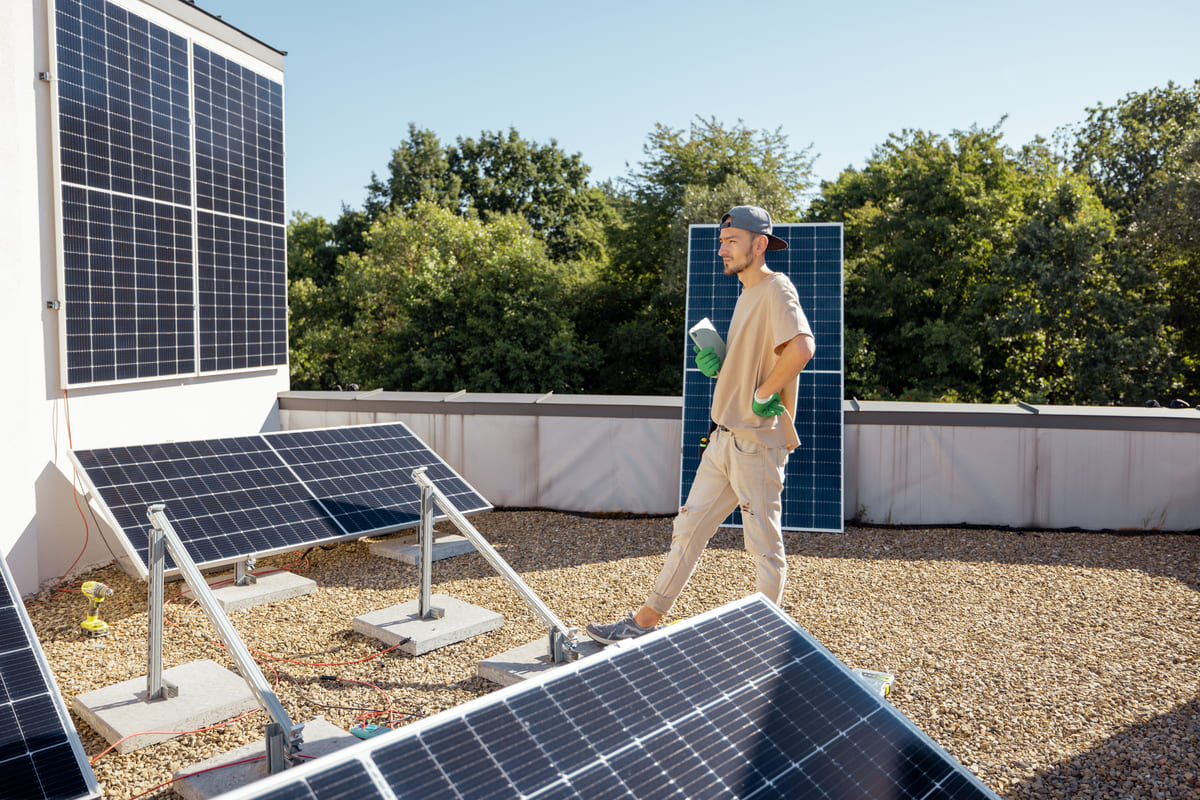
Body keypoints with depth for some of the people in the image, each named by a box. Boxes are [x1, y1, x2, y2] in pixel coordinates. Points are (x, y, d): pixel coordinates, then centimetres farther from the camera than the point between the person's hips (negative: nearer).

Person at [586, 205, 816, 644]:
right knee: (688, 529, 13)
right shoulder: (747, 294, 17)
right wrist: (718, 365, 6)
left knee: (764, 543, 2)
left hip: (757, 442, -10)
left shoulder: (777, 289, -13)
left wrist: (764, 395, -22)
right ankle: (645, 622, 22)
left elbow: (802, 347, -30)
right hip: (725, 438, 10)